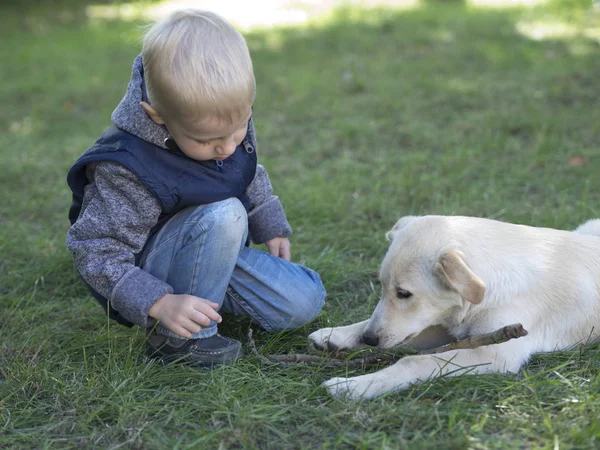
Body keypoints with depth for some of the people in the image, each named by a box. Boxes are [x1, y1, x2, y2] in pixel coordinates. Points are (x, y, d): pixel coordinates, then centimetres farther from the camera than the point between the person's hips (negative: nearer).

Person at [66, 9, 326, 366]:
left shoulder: (231, 117, -12)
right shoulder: (127, 171, -34)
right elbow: (96, 253, -27)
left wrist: (271, 228, 17)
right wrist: (160, 303, -38)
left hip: (221, 250, 7)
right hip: (153, 271, -6)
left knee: (305, 302, -5)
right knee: (222, 215, -35)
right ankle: (177, 340, -19)